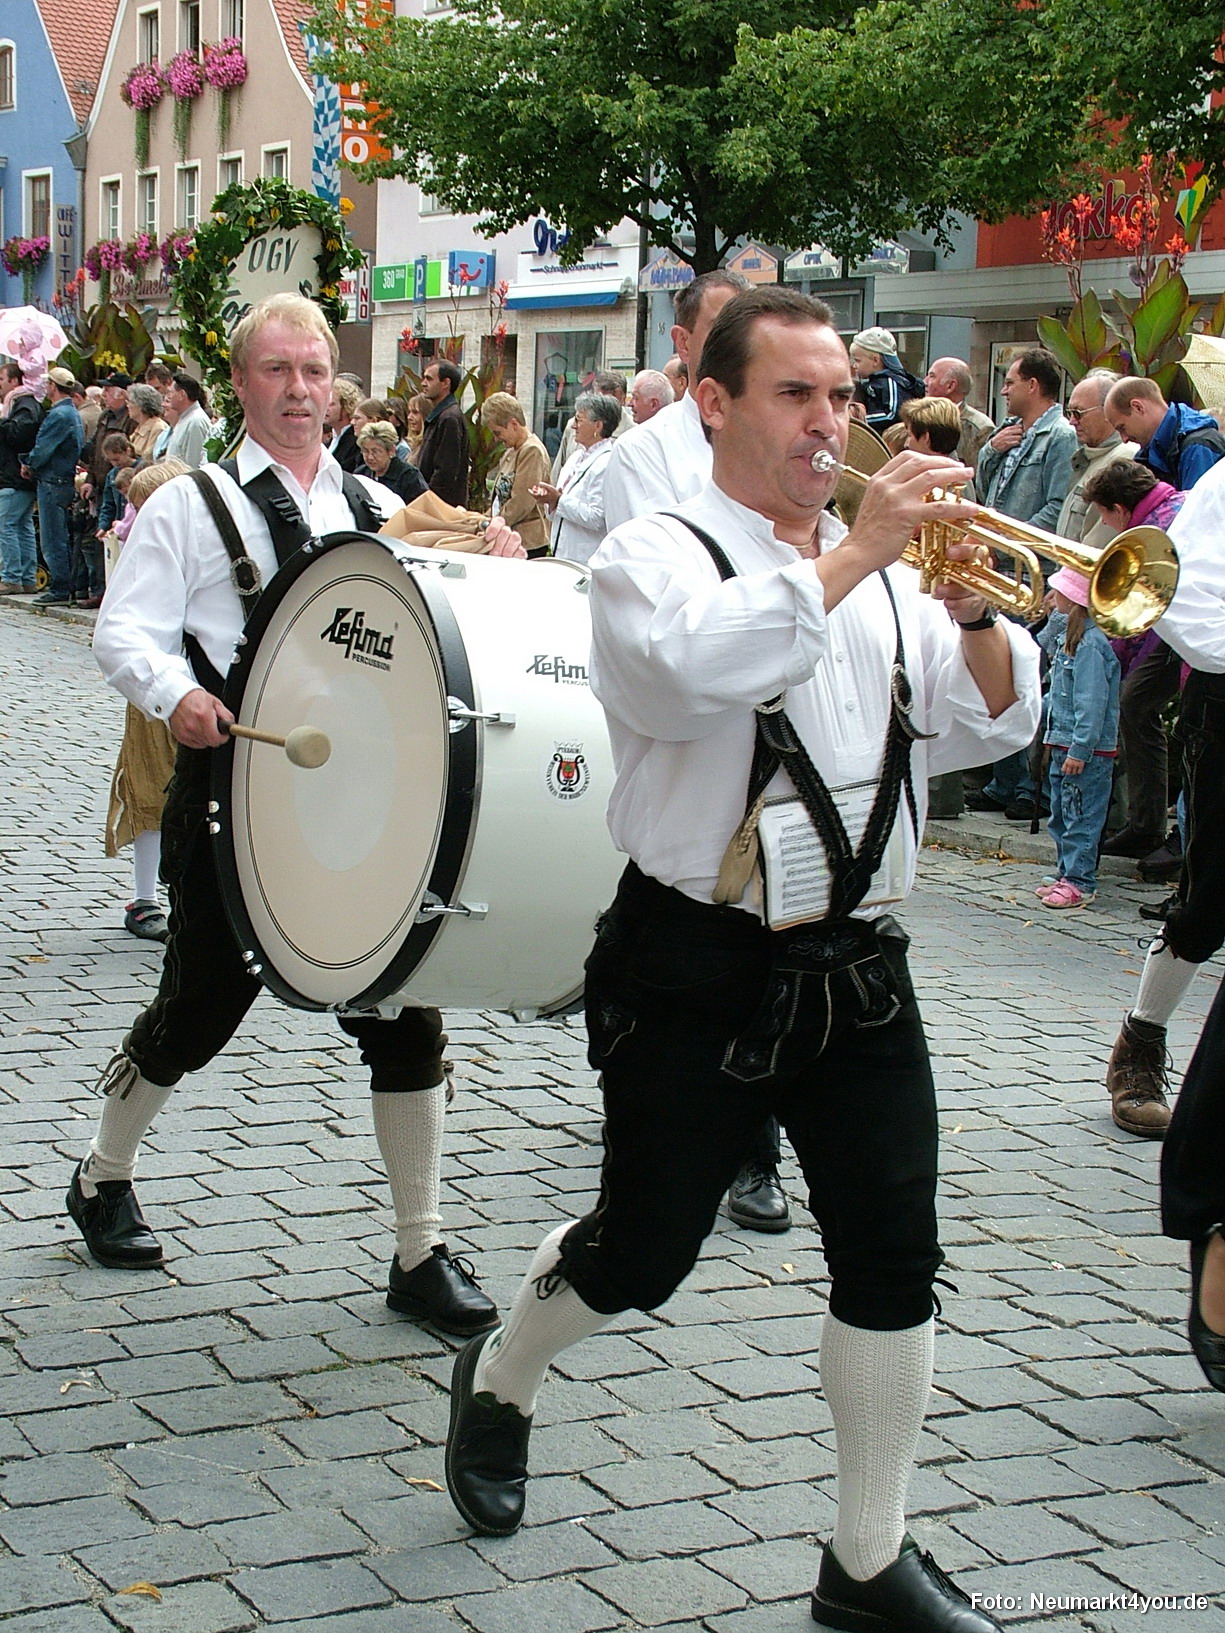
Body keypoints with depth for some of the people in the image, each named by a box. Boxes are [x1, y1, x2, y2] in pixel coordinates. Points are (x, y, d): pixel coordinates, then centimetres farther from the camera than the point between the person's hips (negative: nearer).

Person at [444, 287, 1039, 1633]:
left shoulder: (881, 574, 12)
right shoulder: (657, 556, -6)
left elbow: (992, 723, 7)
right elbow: (694, 666, -29)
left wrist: (975, 614, -11)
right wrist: (848, 555, -26)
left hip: (857, 968, 5)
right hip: (698, 975, -5)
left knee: (895, 1260, 1)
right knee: (641, 1254, 7)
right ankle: (498, 1382, 38)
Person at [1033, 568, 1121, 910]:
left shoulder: (1091, 643, -19)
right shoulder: (1067, 633, 10)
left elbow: (1092, 702, -22)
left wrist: (1080, 750, -23)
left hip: (1087, 749, -10)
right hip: (1065, 744, 10)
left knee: (1081, 817, -5)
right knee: (1061, 815, 16)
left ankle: (1079, 882, -1)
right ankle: (1066, 873, 24)